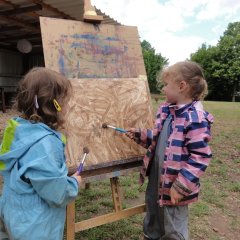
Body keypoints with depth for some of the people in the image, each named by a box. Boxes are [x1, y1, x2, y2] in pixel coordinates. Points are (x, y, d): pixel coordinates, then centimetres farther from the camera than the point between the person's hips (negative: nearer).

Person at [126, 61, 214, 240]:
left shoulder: (196, 119, -24)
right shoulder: (166, 110, 4)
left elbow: (200, 157, -25)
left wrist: (181, 186, -24)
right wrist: (139, 135, 7)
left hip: (173, 186, -8)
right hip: (156, 179, 8)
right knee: (152, 223, 28)